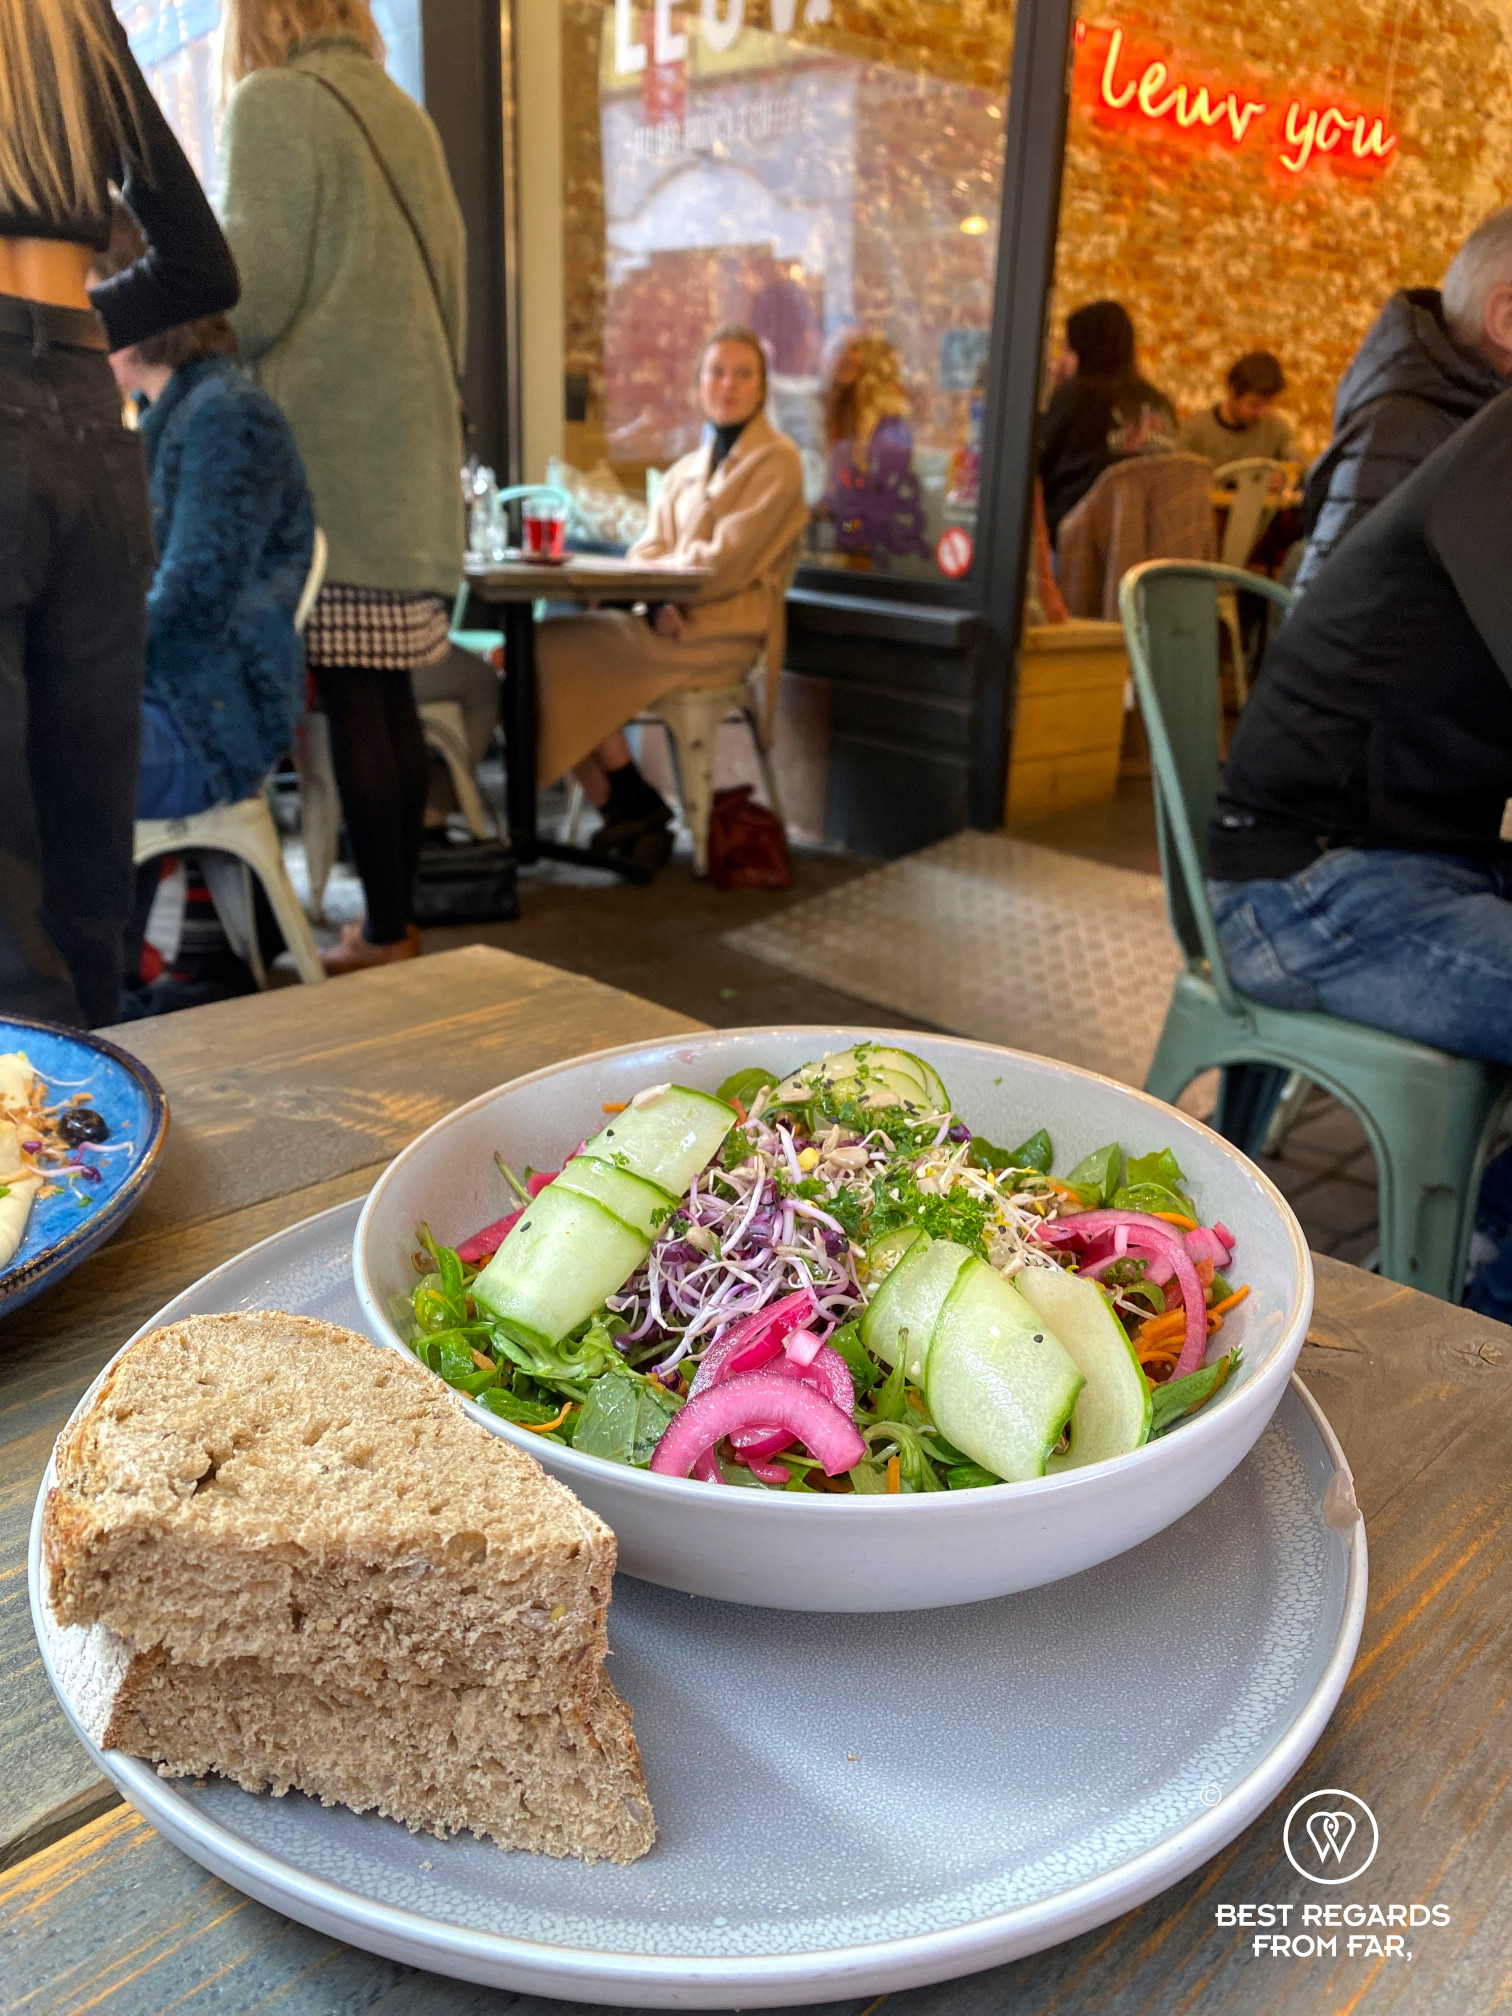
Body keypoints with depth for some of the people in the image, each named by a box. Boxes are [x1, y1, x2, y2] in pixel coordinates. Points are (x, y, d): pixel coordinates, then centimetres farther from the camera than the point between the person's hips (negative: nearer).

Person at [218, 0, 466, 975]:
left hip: (328, 445, -7)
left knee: (353, 699, -6)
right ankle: (399, 918, 12)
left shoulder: (274, 102, -2)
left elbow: (259, 288, -10)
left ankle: (384, 935, -3)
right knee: (391, 693, 7)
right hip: (413, 443, 7)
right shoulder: (403, 113, 19)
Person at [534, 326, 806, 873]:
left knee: (562, 651, -20)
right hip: (672, 621, 7)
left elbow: (727, 562, -12)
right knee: (539, 643, -15)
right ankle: (627, 813, -15)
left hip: (723, 629, -7)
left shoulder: (775, 460, -1)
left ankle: (635, 803, -6)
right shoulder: (686, 470, 21)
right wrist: (659, 605, -12)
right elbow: (647, 551, 10)